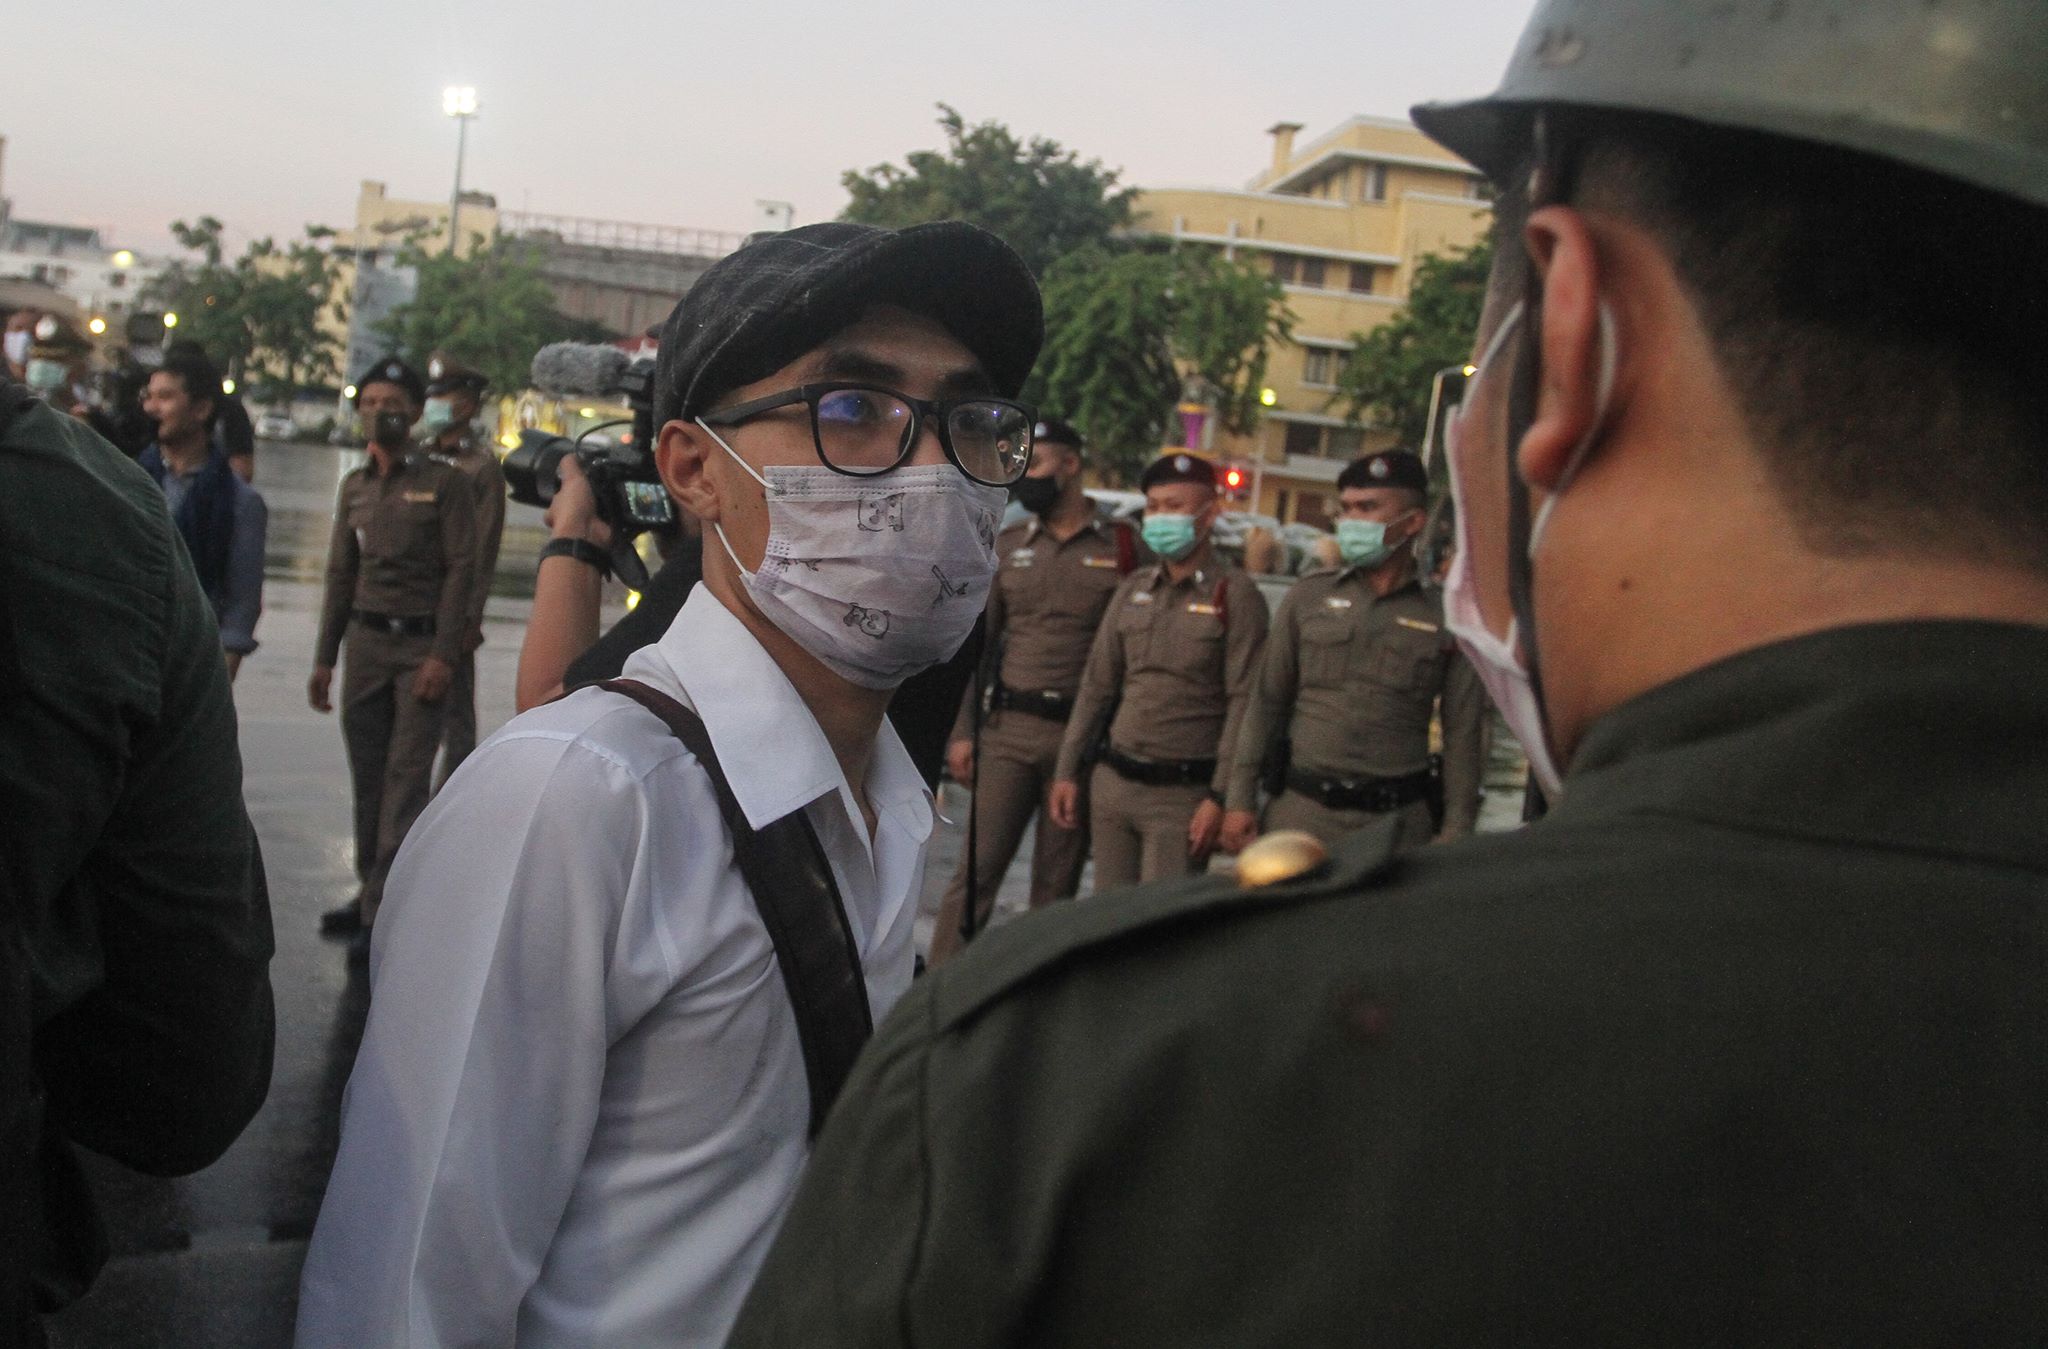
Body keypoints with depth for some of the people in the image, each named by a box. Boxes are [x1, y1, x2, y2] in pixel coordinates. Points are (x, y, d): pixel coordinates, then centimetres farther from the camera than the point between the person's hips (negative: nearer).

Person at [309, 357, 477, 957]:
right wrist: (324, 659, 14)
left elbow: (461, 570, -7)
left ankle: (383, 912, -7)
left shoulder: (446, 483, -2)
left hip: (423, 644, -5)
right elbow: (340, 574, 17)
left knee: (407, 777, -7)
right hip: (365, 640, 5)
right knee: (368, 777, 7)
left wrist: (443, 655, -15)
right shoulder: (354, 486, 13)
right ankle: (372, 892, 17)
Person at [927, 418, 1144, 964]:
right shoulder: (1007, 545, 9)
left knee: (1057, 885, 7)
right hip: (1009, 731, 2)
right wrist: (962, 731, 3)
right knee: (976, 871, -3)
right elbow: (976, 642, 10)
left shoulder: (1125, 546, 1)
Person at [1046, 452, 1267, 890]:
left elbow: (1244, 703, -10)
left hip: (1183, 794, -5)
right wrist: (1067, 771, 11)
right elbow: (1097, 685, 15)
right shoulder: (1133, 590, 11)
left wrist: (1220, 797, -14)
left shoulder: (1235, 595, -6)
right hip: (1112, 784, 6)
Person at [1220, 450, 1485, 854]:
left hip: (1398, 820, -1)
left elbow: (1463, 739, 3)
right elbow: (1266, 703, 9)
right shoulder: (1308, 597, 7)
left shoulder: (1445, 619, 2)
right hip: (1300, 809, 1)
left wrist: (1454, 835, -2)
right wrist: (1240, 800, 4)